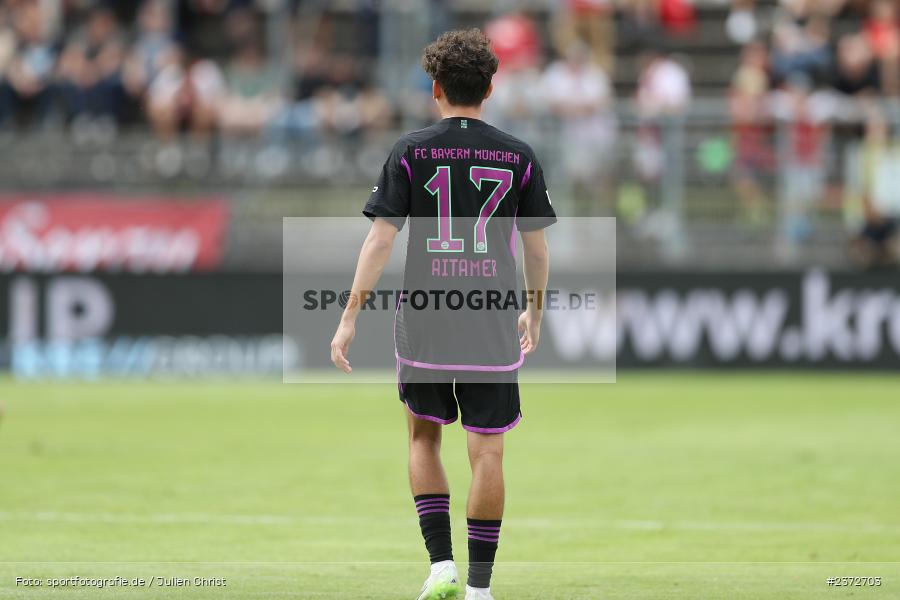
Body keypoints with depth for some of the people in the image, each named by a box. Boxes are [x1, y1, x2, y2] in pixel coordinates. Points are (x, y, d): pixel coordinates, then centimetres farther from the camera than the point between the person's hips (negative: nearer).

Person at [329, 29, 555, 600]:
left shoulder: (411, 152, -3)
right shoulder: (519, 157, 2)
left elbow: (381, 237, -6)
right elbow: (537, 247, 7)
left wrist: (350, 317, -3)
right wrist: (534, 313, 23)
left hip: (424, 323, 0)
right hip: (493, 327, 0)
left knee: (424, 437, 19)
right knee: (487, 455, 5)